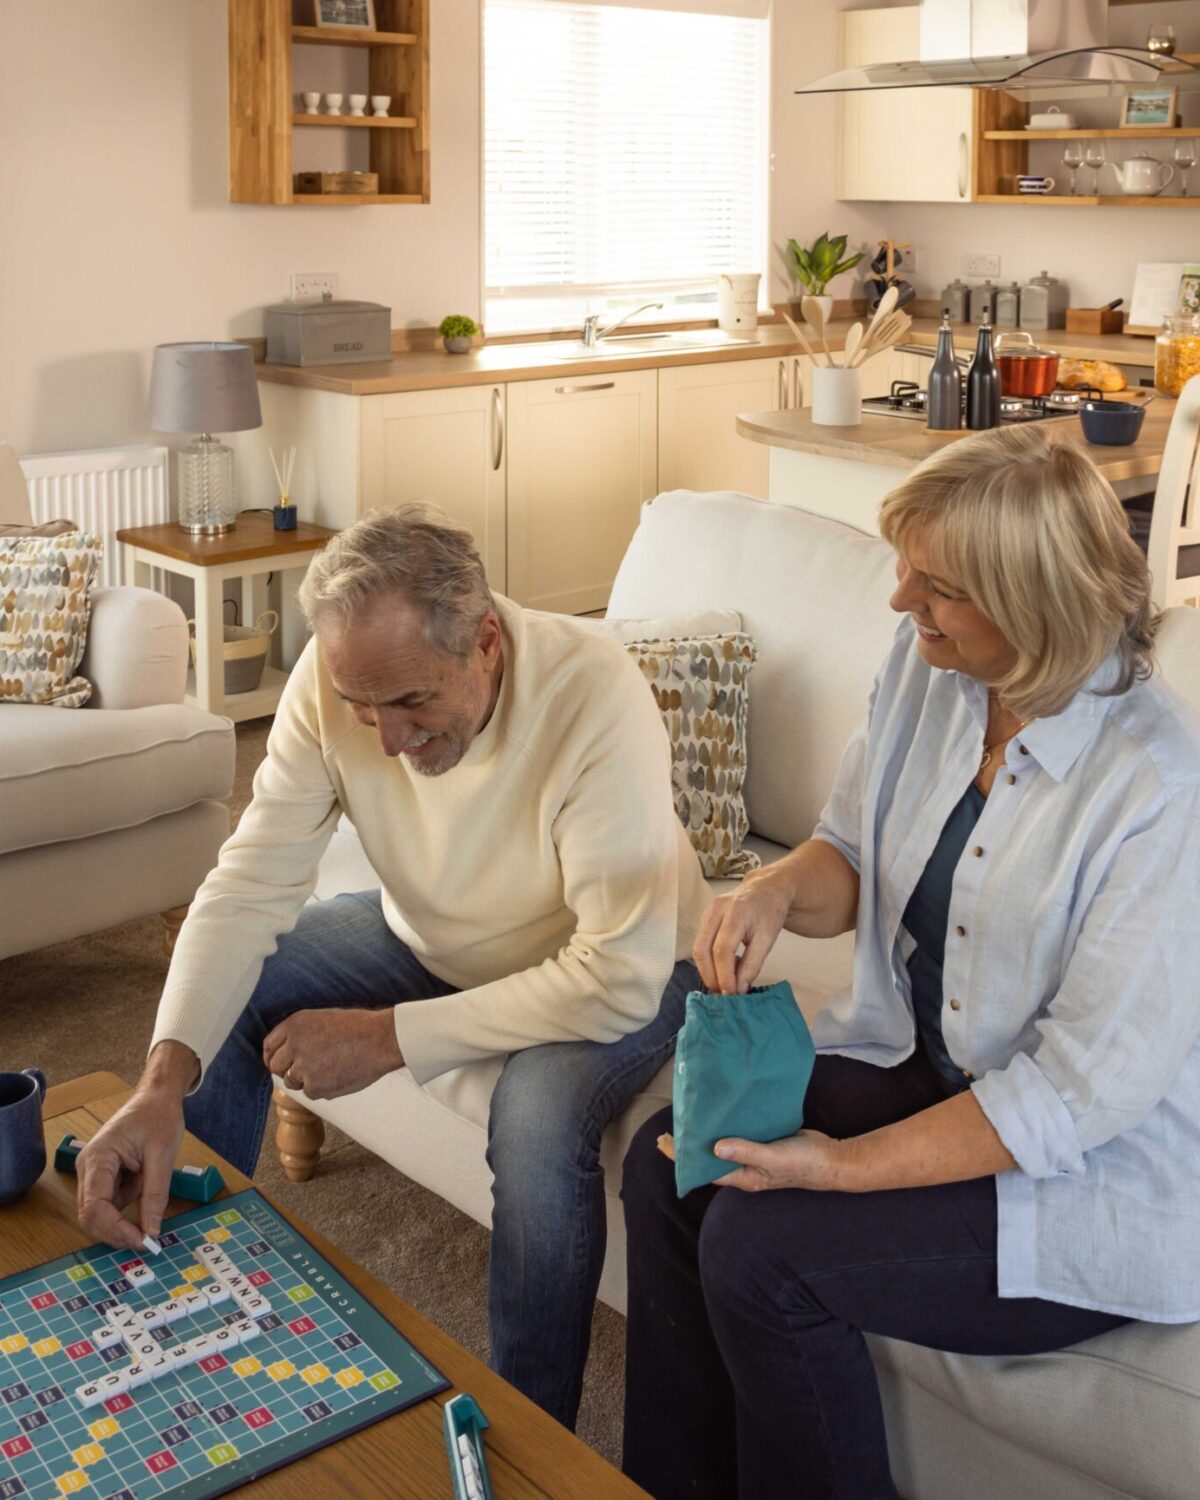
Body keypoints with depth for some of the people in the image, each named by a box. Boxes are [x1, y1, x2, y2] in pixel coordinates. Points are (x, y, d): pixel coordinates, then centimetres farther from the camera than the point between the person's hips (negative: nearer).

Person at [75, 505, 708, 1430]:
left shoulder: (595, 699, -36)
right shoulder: (333, 683, -21)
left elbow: (621, 977, -35)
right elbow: (250, 885, -20)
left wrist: (390, 1037, -32)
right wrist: (163, 1082, -34)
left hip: (623, 966, -5)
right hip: (433, 938, 5)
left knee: (542, 1117, -34)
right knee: (224, 992, -8)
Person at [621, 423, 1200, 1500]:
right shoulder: (930, 667, -7)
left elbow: (1084, 1091, -25)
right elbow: (855, 854, 7)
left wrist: (846, 1166, -23)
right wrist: (776, 893, -17)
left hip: (1100, 1179, -7)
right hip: (918, 1060, 7)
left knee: (758, 1243, -21)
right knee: (667, 1164, -7)